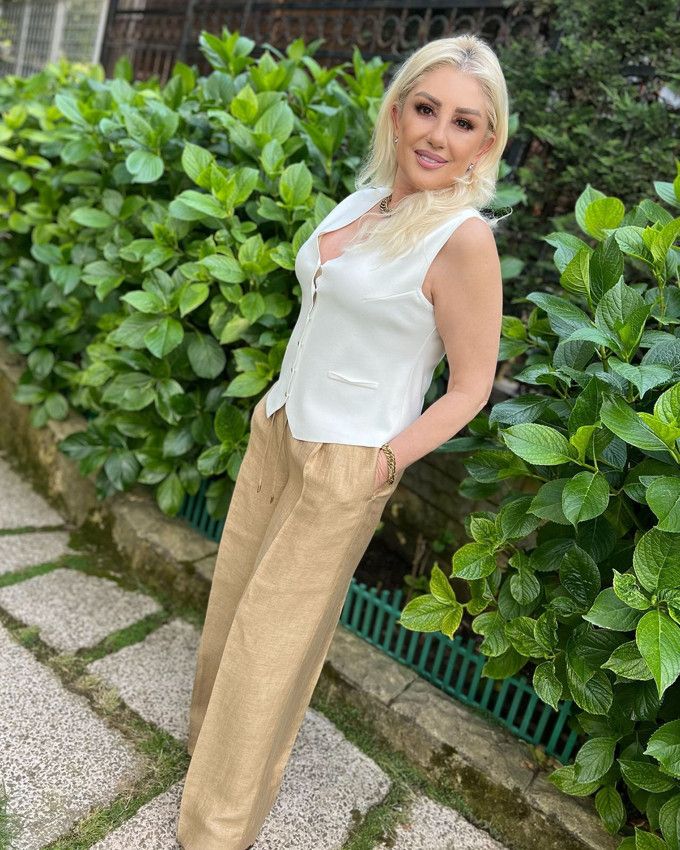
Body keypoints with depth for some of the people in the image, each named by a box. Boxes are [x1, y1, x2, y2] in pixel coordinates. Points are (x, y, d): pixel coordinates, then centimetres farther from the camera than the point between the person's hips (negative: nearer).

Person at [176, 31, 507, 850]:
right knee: (232, 599, 20)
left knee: (271, 636, 7)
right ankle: (210, 734, 48)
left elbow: (471, 385, -13)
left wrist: (382, 463, -16)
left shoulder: (464, 237, -17)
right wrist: (281, 409, 11)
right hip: (275, 429, 7)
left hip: (343, 466, -7)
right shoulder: (364, 198, 6)